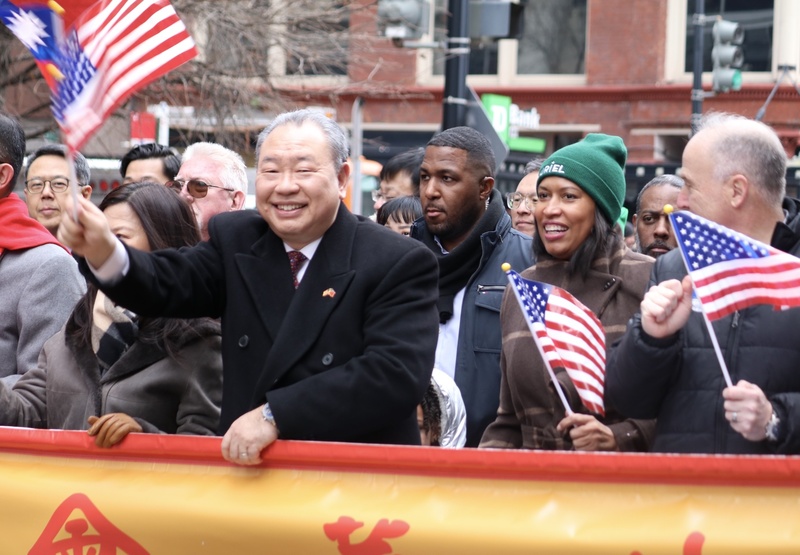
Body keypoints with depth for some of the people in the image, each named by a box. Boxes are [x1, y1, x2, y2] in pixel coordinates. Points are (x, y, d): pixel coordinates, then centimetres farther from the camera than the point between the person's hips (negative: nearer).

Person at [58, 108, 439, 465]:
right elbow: (166, 286, 1)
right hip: (245, 472, 3)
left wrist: (276, 416, -21)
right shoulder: (236, 239, 13)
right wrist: (103, 252, -20)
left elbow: (397, 374, -16)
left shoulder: (399, 264, -5)